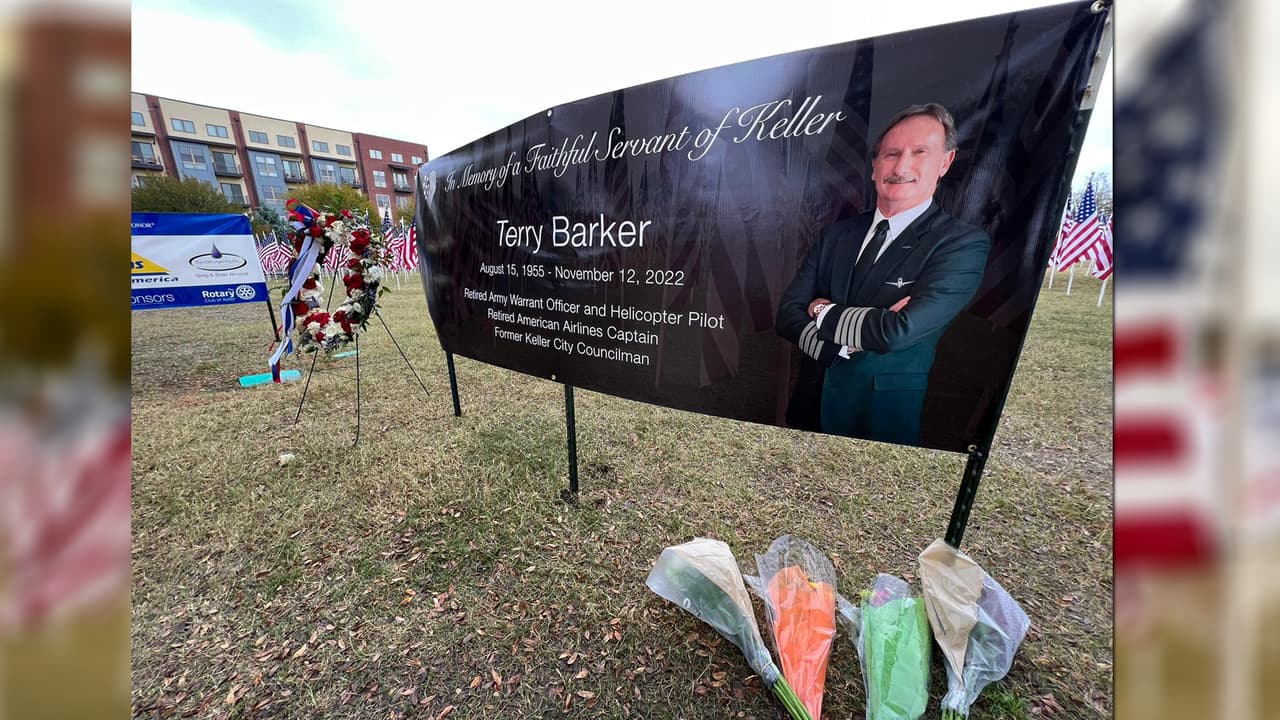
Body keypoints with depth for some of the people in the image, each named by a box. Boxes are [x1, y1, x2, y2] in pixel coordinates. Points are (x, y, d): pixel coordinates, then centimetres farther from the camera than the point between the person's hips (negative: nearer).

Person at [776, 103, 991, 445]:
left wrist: (824, 312, -10)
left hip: (886, 419, -4)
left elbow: (899, 331, -23)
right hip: (811, 409, 4)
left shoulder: (964, 244, -9)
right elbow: (787, 314, -6)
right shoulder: (836, 235, 3)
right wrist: (858, 335, -19)